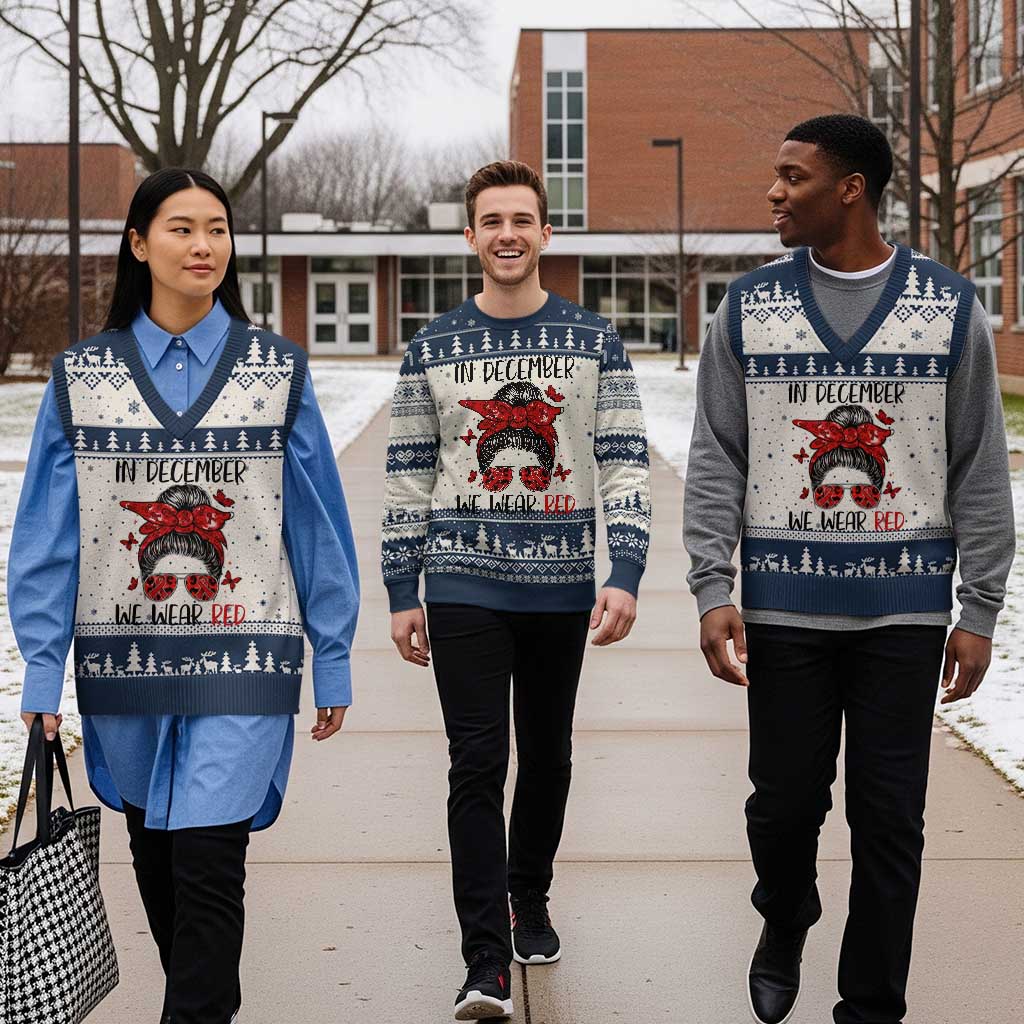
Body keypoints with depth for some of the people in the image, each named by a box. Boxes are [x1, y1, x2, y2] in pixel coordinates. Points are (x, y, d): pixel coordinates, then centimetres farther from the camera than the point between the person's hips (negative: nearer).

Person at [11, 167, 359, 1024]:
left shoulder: (278, 371, 2)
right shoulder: (83, 377, 3)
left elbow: (318, 525, 3)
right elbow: (47, 534, 2)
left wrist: (333, 663, 2)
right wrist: (42, 671, -2)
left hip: (242, 659, -2)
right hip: (124, 658, 2)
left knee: (208, 861, -11)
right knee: (156, 858, 14)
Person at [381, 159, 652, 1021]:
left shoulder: (594, 343, 2)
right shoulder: (433, 349, 4)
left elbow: (626, 466, -3)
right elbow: (408, 478, 6)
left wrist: (624, 577, -14)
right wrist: (402, 595, 2)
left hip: (561, 587, 1)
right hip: (464, 587, -1)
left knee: (547, 756, 13)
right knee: (478, 764, -8)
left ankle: (530, 902, 36)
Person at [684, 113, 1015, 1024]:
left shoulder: (951, 308, 1)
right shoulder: (750, 308, 3)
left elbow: (981, 472, 2)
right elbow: (715, 462, 3)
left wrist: (980, 612, -1)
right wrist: (712, 589, -5)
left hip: (904, 609, -1)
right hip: (784, 605, 1)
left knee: (889, 821, 3)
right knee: (784, 801, 8)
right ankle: (784, 929, 39)